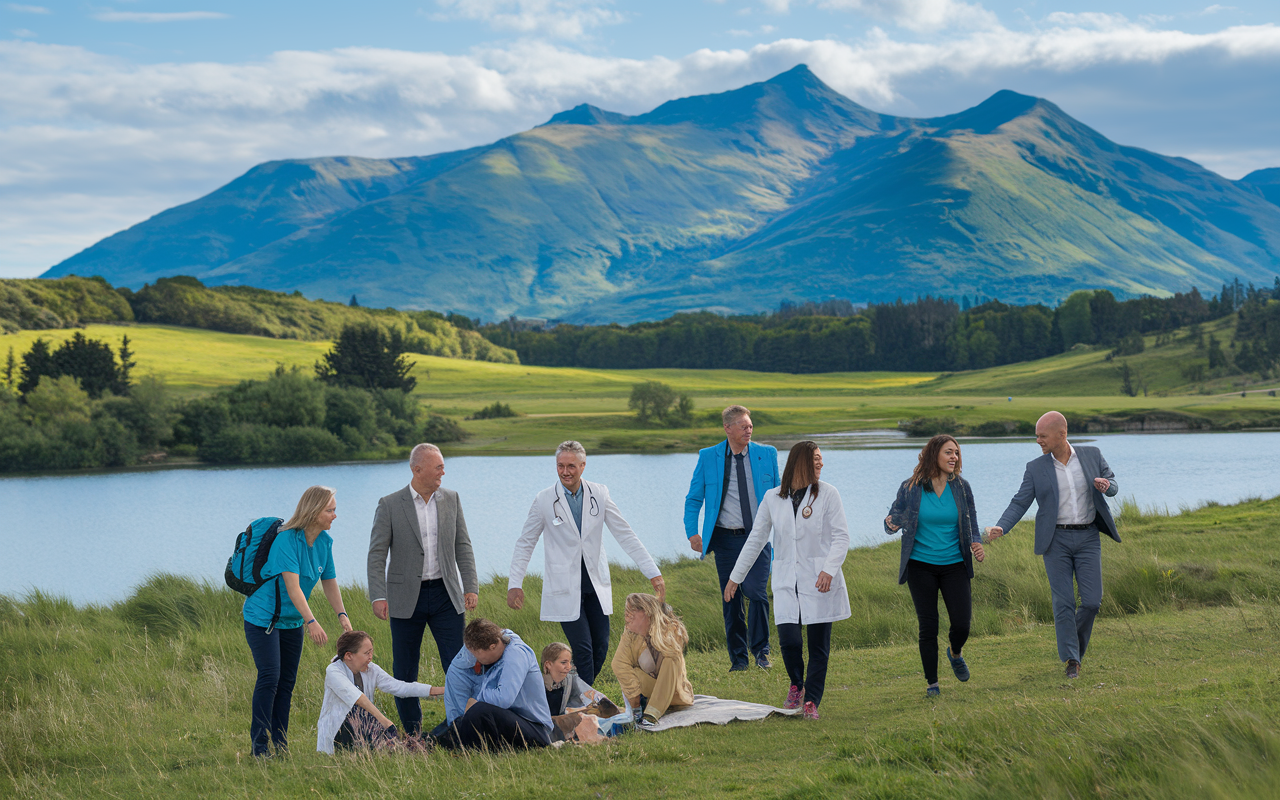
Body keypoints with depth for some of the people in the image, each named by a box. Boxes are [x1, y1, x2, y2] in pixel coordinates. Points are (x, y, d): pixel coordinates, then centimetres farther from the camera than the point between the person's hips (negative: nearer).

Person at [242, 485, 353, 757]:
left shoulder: (324, 541, 0)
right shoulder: (286, 540, -24)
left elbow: (329, 582, 6)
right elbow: (293, 586, -30)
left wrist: (341, 614, -9)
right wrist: (311, 622, -37)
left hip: (292, 621, 7)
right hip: (263, 618, -7)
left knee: (287, 681, 6)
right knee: (269, 677, -13)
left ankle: (280, 744, 11)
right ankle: (259, 745, -9)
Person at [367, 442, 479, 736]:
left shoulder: (451, 499, 6)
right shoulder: (389, 505, -4)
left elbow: (463, 546, 9)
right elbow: (377, 555, -5)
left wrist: (471, 587, 0)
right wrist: (378, 596, -15)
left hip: (446, 595, 2)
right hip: (406, 598, -2)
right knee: (404, 673, 4)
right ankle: (413, 735, 17)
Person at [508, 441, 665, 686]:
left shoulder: (599, 494, 1)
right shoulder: (544, 500, -4)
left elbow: (625, 535, 3)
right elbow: (525, 543, 4)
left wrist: (653, 573, -1)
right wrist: (514, 584, -2)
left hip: (596, 584, 3)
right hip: (564, 587, -3)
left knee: (601, 648, 4)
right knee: (583, 649, -10)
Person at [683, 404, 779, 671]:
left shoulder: (767, 454, 3)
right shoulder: (708, 457, 1)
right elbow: (693, 499, 8)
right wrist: (692, 532, -3)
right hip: (725, 539, 1)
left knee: (756, 592, -16)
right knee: (731, 600, 5)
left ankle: (761, 651, 1)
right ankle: (738, 658, 17)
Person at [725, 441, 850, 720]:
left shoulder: (827, 494, 1)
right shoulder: (773, 499, 8)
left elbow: (841, 536, -4)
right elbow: (755, 539, 15)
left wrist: (829, 569, -19)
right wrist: (736, 577, 17)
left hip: (819, 582, -1)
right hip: (786, 582, 1)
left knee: (819, 644, -2)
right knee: (788, 639, -10)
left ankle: (812, 701, 10)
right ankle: (796, 686, 18)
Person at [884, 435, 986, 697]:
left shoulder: (961, 487, 1)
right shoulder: (910, 488, -4)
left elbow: (972, 523, 9)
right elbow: (893, 521, 2)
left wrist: (976, 544, -11)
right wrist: (892, 524, -22)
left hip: (954, 566, 2)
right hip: (921, 566, -1)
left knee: (962, 624, -7)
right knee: (928, 626, -2)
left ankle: (955, 653, 29)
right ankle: (931, 683, 13)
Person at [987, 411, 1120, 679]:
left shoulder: (1092, 455, 1)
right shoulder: (1036, 468, -2)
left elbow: (1112, 484, 13)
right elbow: (1019, 504, -4)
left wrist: (1106, 485, -13)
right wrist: (999, 528, -21)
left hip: (1088, 539, 1)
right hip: (1056, 540, -1)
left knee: (1092, 600, -4)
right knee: (1063, 602, -5)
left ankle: (1074, 642, 22)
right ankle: (1071, 661, 3)